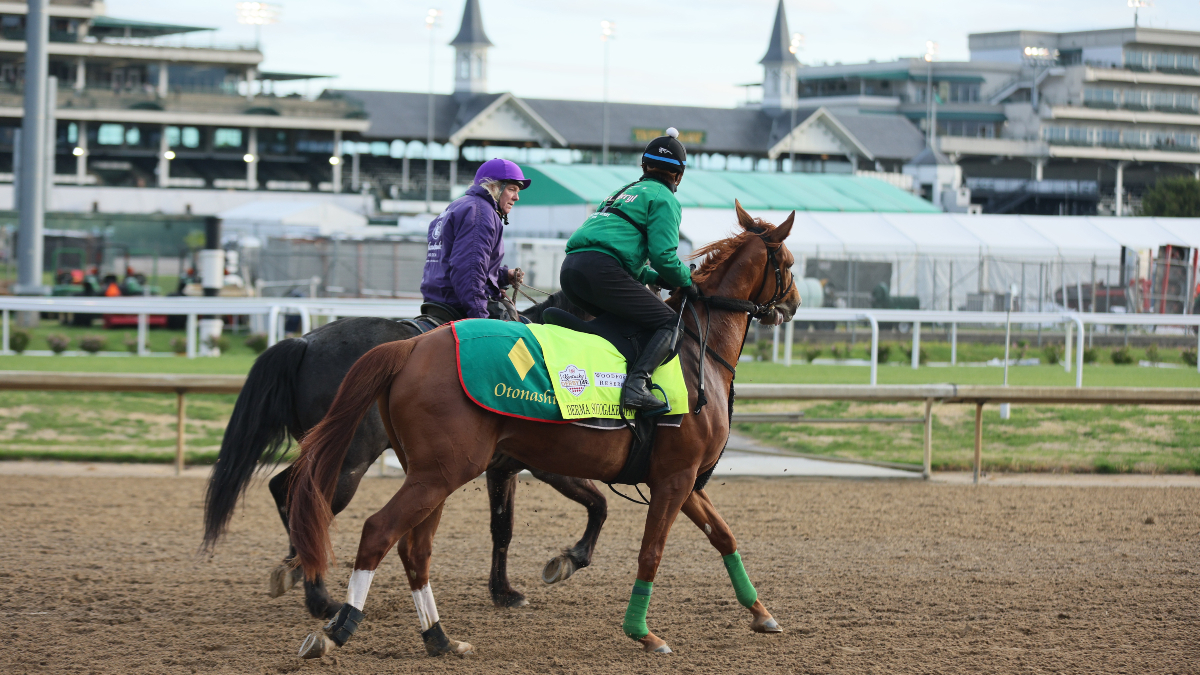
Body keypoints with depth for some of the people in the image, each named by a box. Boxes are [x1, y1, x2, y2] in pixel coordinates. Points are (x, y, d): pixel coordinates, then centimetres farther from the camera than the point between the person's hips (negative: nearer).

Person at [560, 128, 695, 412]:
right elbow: (663, 255, -6)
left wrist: (656, 278, 27)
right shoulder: (665, 199, 7)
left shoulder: (624, 191, 33)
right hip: (602, 269, -9)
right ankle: (637, 383, -28)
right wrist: (686, 281, 13)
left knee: (621, 319, 29)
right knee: (671, 323, -8)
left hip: (570, 269, 9)